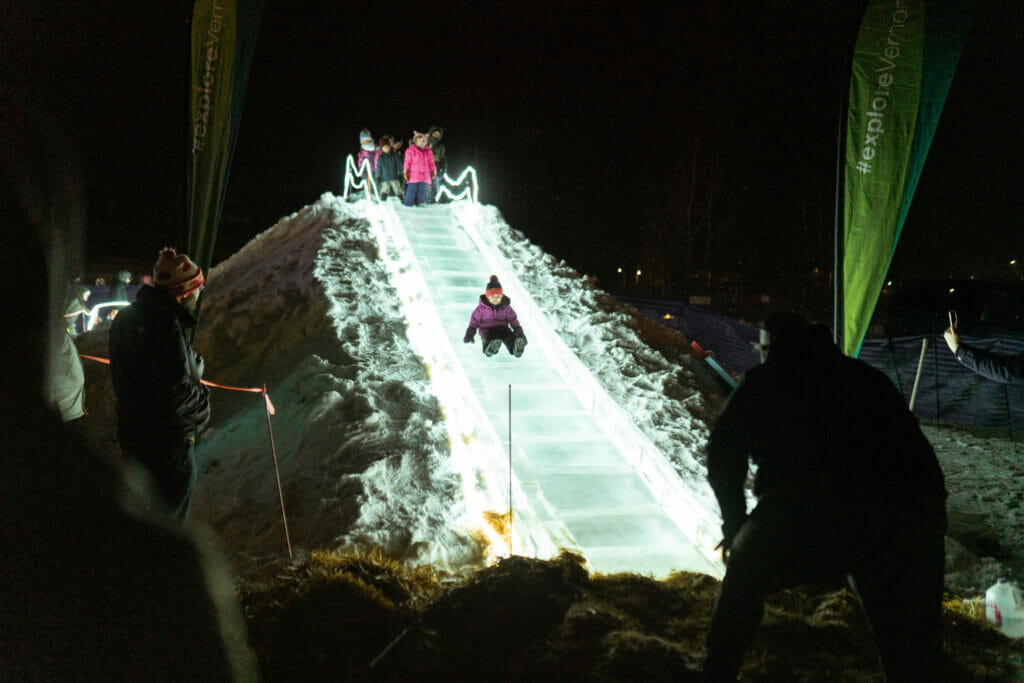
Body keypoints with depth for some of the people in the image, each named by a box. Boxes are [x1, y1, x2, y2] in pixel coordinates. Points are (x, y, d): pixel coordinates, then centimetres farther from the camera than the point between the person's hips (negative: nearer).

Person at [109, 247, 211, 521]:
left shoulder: (126, 317, 6)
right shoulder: (166, 326, -25)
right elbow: (176, 393, -29)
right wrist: (203, 396, -8)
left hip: (132, 433, 9)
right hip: (167, 443, -9)